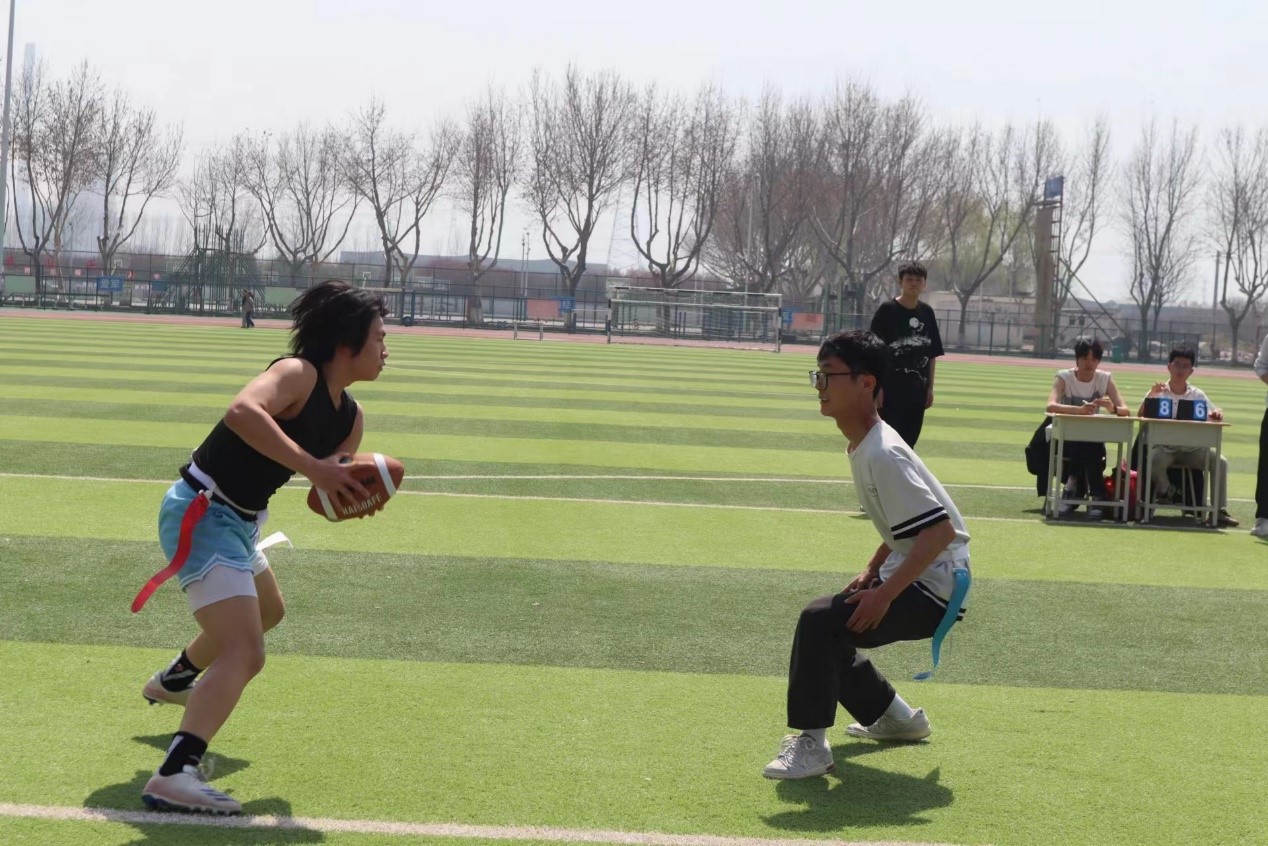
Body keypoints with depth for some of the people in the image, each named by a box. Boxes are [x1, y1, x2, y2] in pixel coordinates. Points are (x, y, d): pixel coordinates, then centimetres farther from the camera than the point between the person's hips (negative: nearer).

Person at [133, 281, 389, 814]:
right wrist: (312, 466, -40)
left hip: (239, 522, 11)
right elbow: (242, 411, -40)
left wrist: (352, 495, -15)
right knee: (245, 652, -25)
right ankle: (174, 777, -37)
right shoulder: (298, 373, -20)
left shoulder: (350, 419, 6)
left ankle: (173, 682, 60)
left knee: (267, 612, 36)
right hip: (201, 514, -11)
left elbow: (324, 494, 7)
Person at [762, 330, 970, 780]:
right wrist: (872, 571, 13)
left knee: (821, 621, -25)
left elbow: (940, 531, -29)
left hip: (934, 588, -11)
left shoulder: (882, 455, -24)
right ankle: (894, 717, 37)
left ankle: (811, 743, -18)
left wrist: (885, 594, -27)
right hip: (908, 573, 11)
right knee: (827, 634, 20)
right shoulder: (863, 446, 6)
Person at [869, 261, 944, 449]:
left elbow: (933, 354, 13)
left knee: (909, 440, 9)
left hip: (917, 389, 5)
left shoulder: (927, 313, 9)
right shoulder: (887, 310, -6)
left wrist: (930, 387, 10)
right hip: (891, 387, -5)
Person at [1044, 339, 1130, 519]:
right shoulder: (1065, 377, -7)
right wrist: (1079, 409, -43)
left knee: (1091, 449, -32)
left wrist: (1113, 408, -32)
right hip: (1066, 437, -2)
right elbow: (1051, 406, -26)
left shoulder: (1105, 379, 0)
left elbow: (1125, 411, -8)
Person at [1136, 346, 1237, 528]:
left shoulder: (1198, 395, 11)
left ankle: (1220, 511, -16)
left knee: (1220, 461, -22)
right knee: (1155, 460, -35)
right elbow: (1141, 416, -9)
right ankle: (1165, 491, -1)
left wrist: (1216, 415, -21)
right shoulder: (1158, 392, 5)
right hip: (1165, 447, -2)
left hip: (1192, 449, 2)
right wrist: (1151, 395, -24)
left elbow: (1212, 418, 3)